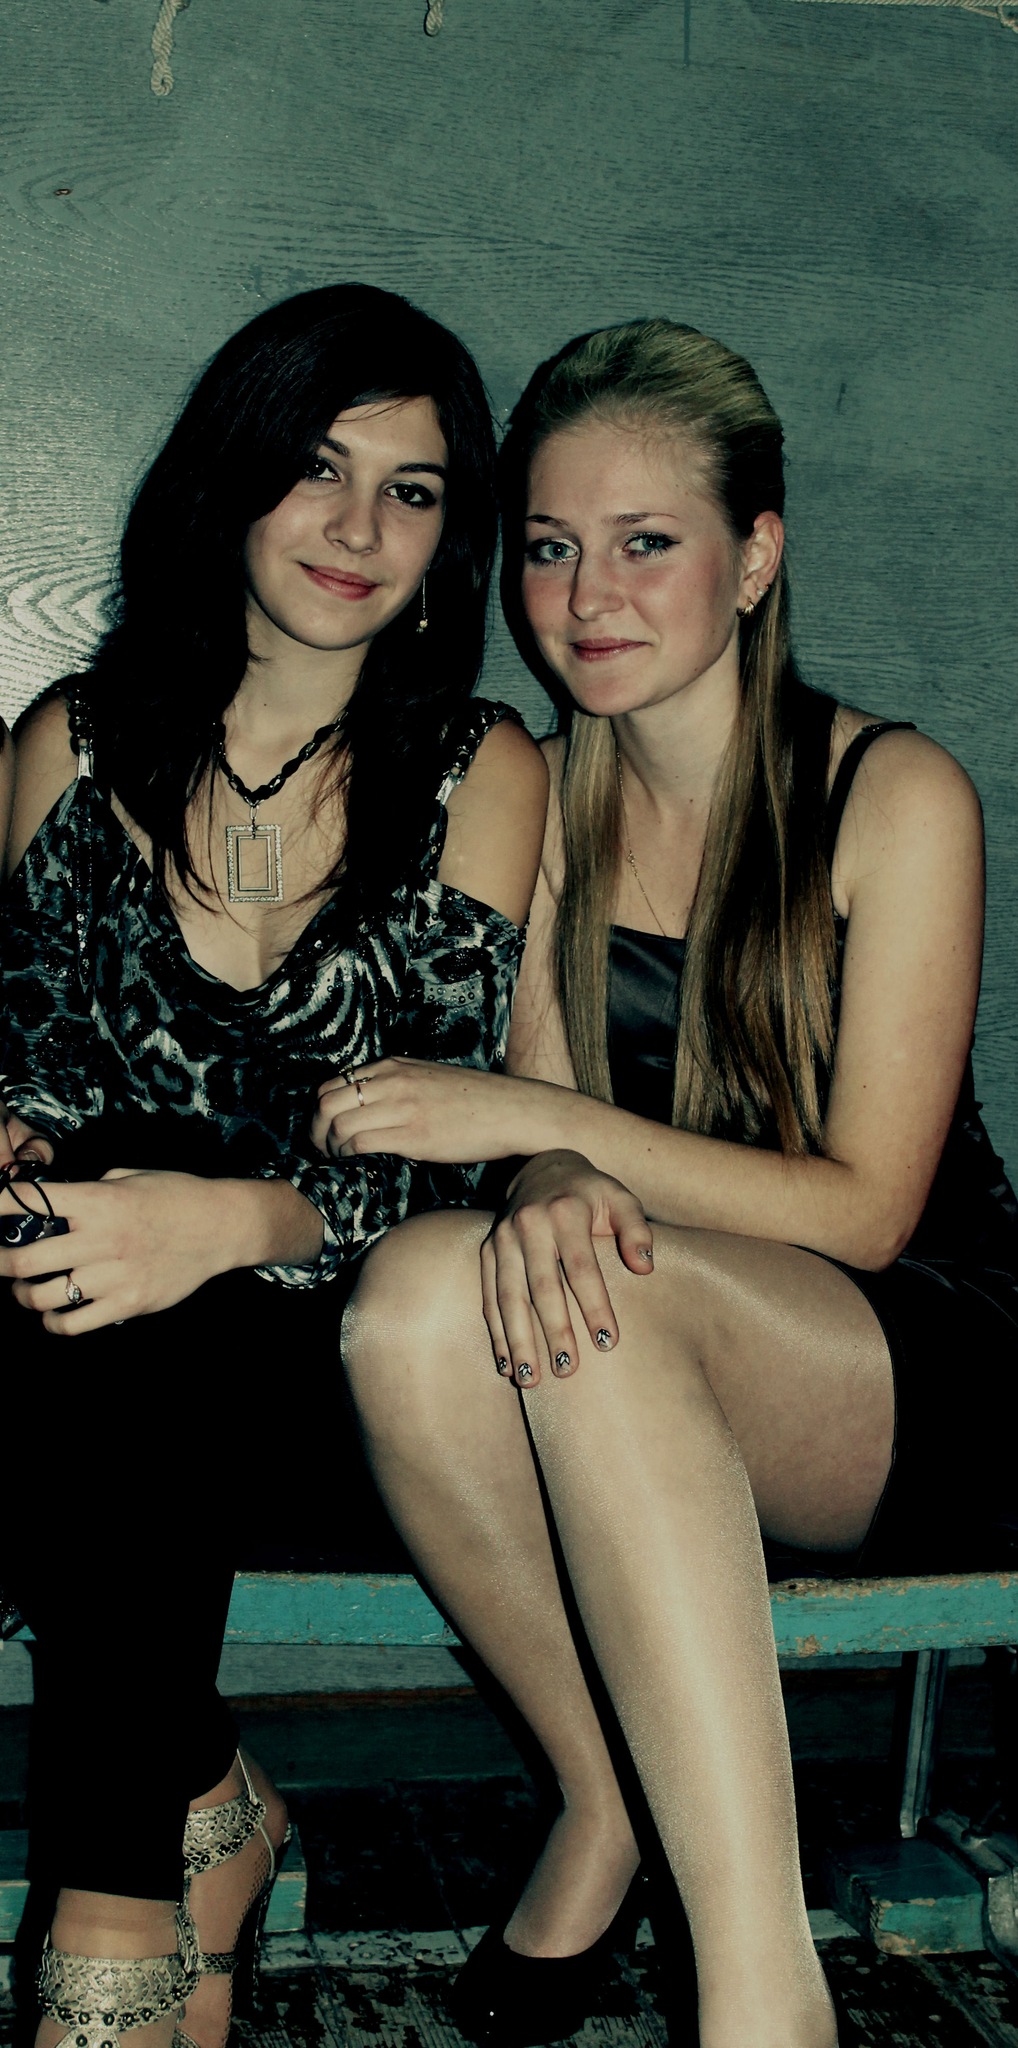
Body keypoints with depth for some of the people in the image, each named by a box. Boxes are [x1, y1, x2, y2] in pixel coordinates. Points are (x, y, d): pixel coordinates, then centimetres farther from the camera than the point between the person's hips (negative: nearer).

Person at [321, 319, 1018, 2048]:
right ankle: (602, 1794, -9)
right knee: (417, 1296, -28)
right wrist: (552, 1187, -24)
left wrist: (541, 1122, -21)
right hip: (653, 1384, 4)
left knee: (610, 1299, -35)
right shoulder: (549, 797, 5)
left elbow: (866, 1209, -13)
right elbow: (546, 1110, 2)